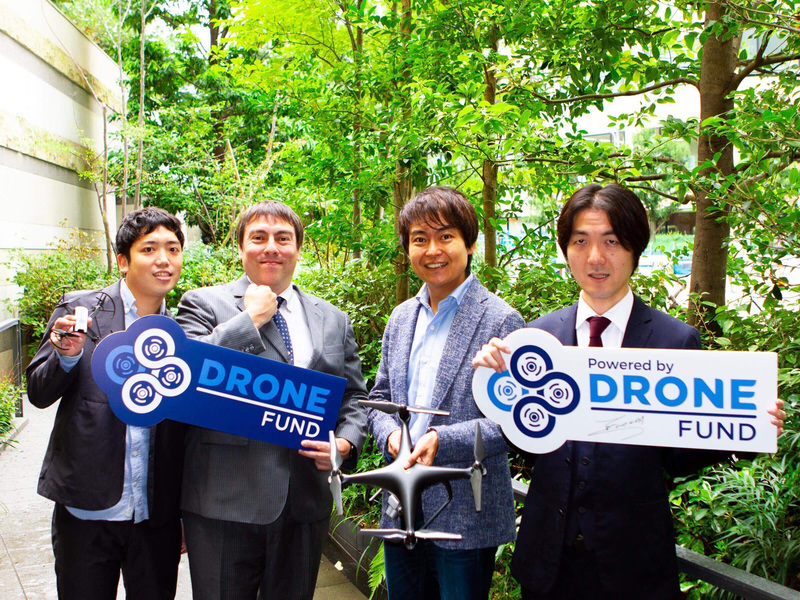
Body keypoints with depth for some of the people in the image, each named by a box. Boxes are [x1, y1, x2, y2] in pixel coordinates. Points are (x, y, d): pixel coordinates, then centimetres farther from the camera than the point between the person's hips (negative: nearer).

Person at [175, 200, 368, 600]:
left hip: (306, 506, 4)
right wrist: (250, 319, -12)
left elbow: (354, 396, 15)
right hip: (224, 504, -3)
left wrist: (346, 442, -5)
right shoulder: (204, 305, 1)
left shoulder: (333, 321, 13)